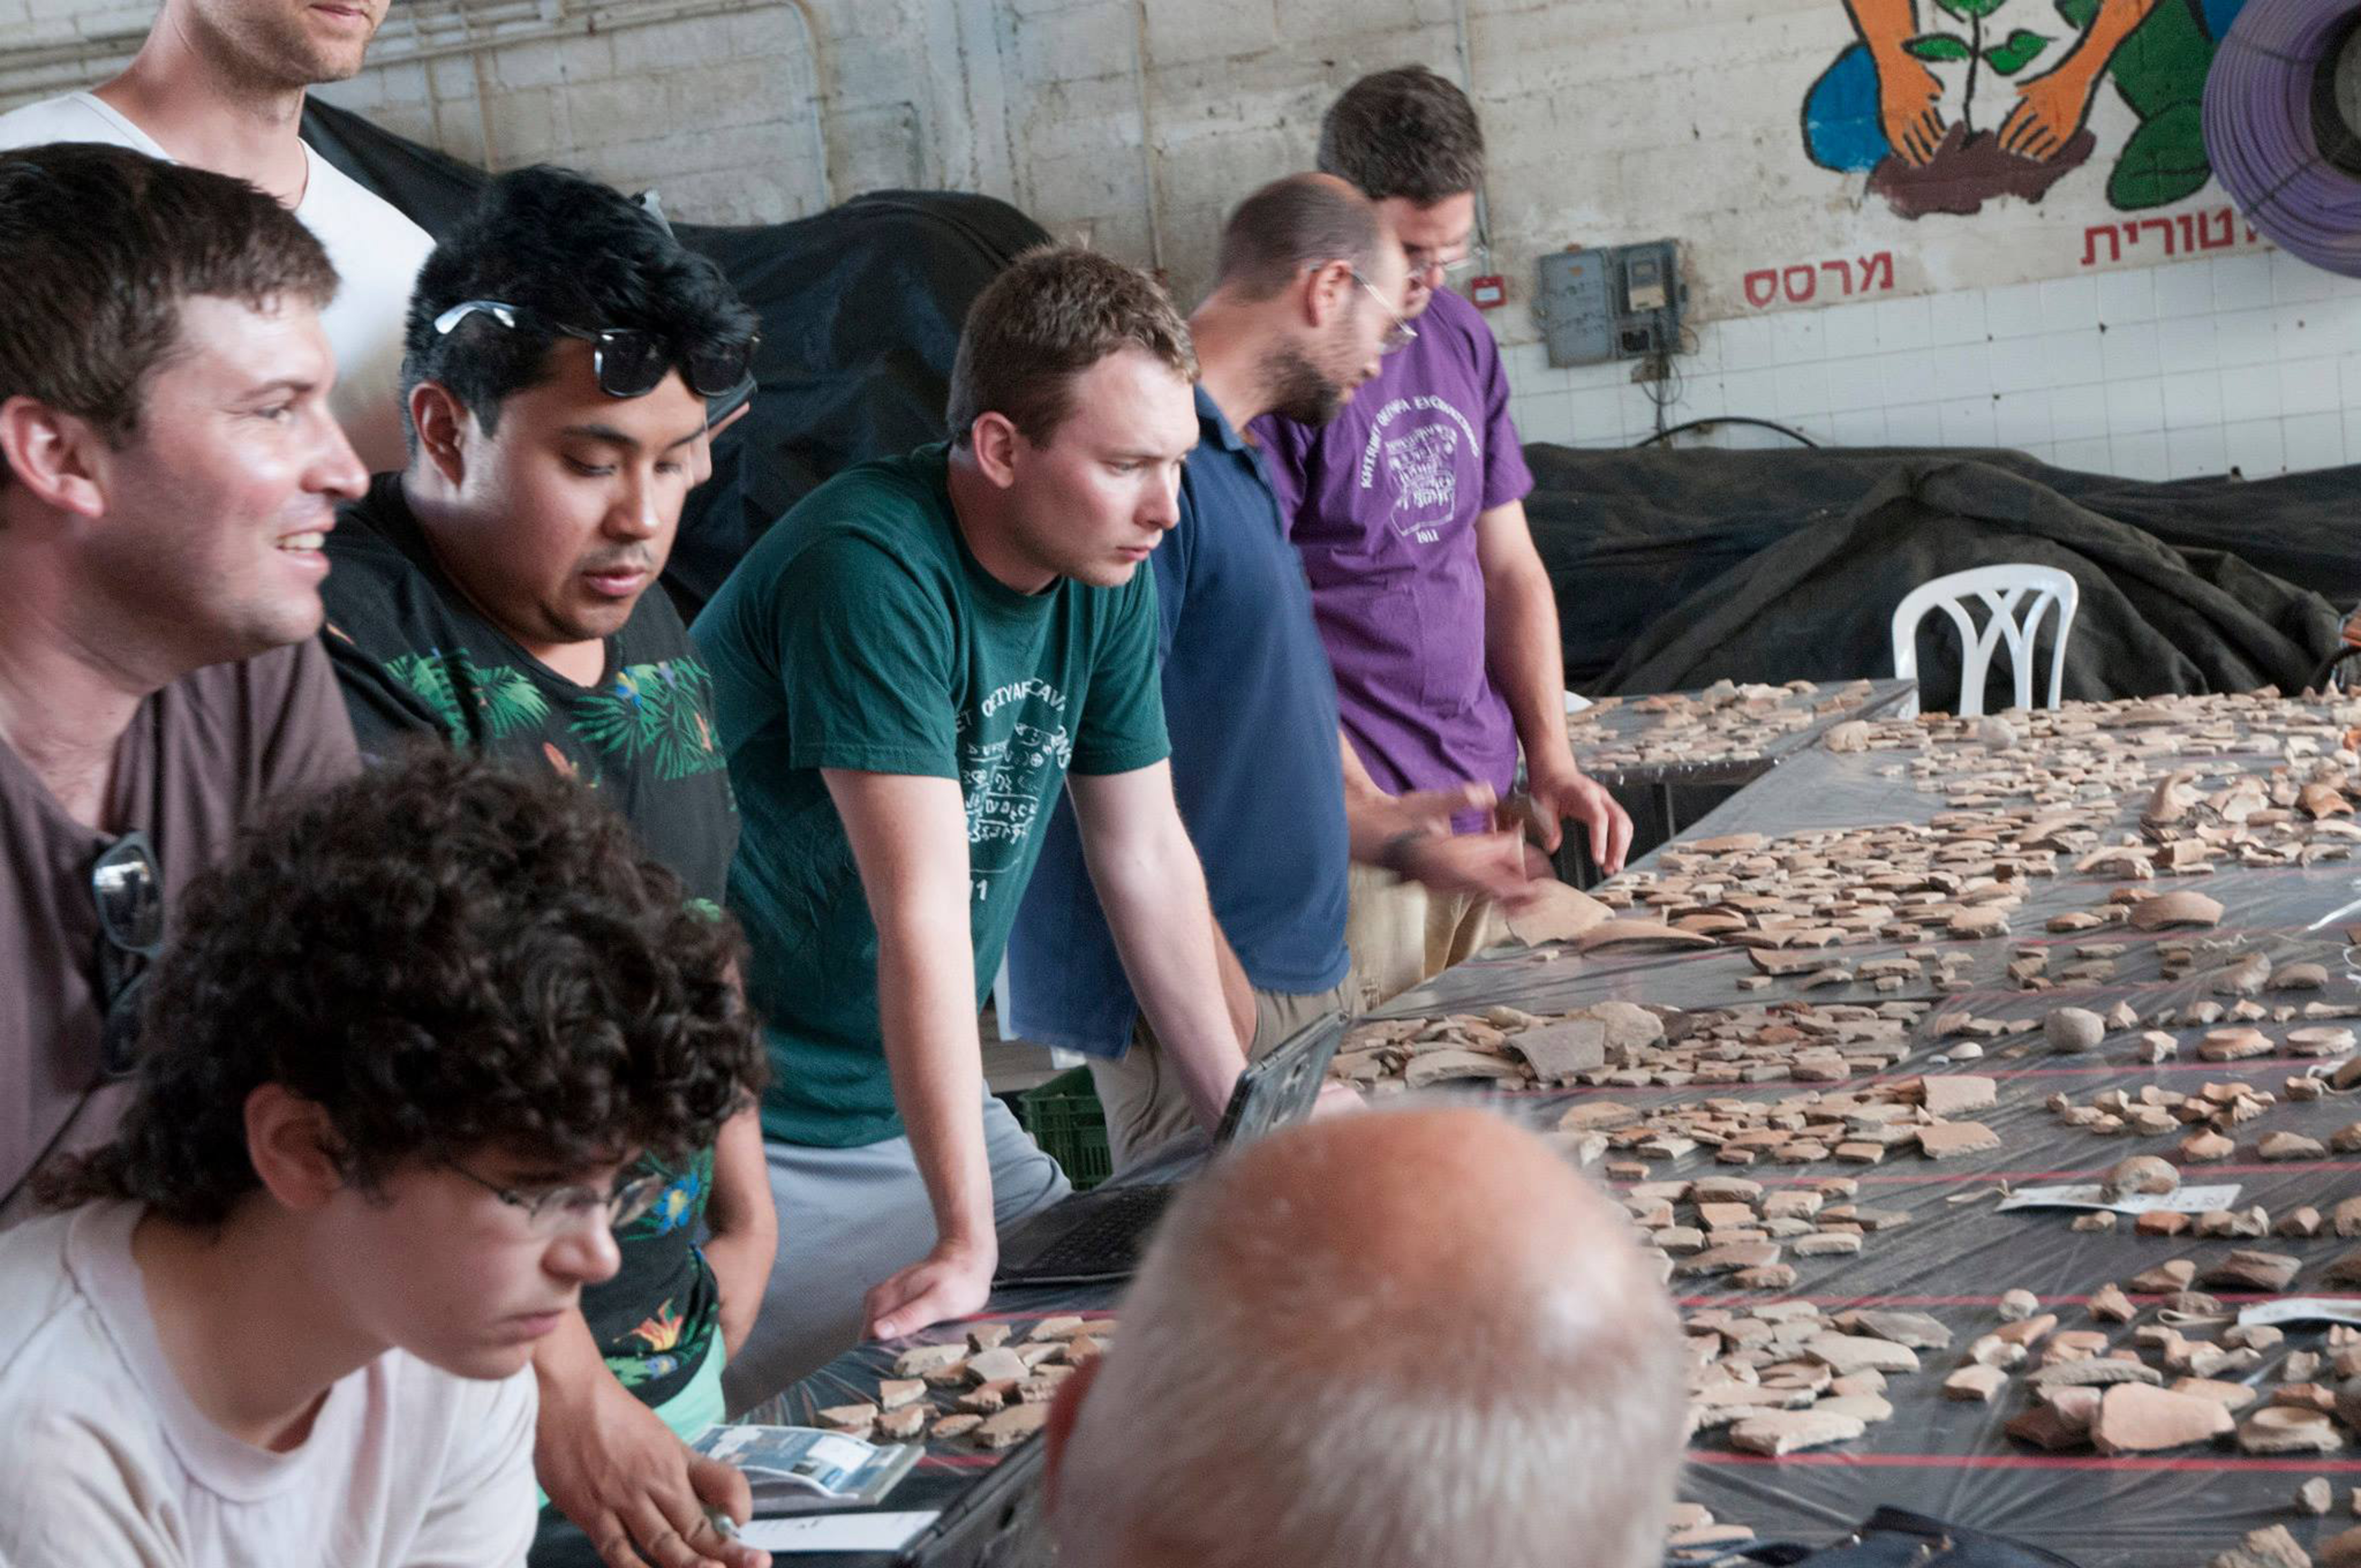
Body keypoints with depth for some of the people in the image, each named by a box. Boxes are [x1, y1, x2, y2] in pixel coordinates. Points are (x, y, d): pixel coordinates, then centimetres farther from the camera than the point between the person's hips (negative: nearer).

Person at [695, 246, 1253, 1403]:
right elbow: (924, 913, -29)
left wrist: (1242, 1123, 10)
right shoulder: (871, 570, -25)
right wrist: (967, 1240, -29)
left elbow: (1149, 856, 8)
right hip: (771, 1140, -8)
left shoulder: (1107, 578, 0)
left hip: (930, 1095, 8)